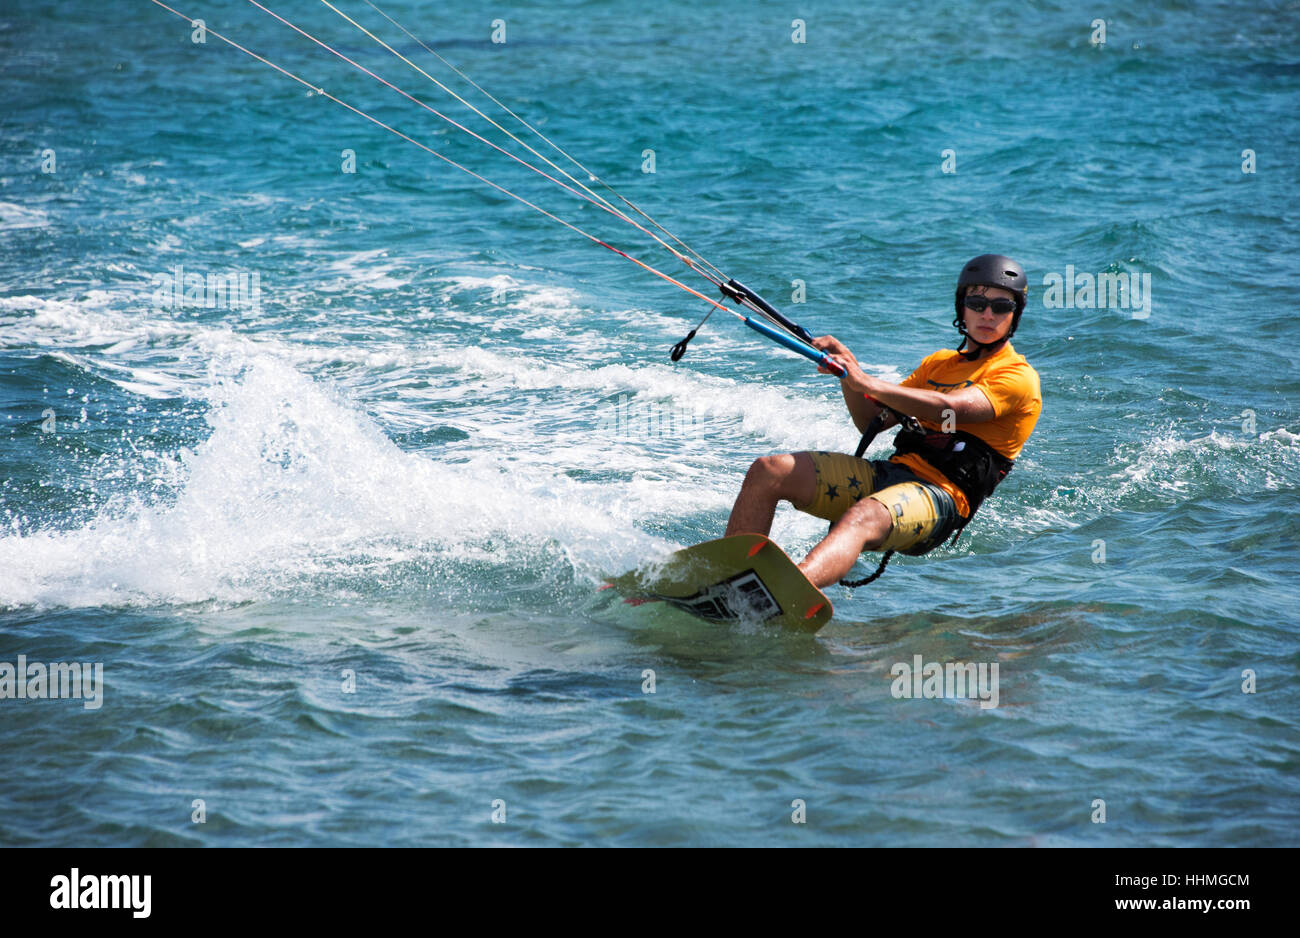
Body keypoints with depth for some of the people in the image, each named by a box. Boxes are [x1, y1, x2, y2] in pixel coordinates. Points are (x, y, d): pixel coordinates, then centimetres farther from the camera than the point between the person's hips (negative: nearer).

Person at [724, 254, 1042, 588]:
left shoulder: (1019, 377, 1)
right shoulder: (939, 363, 27)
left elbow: (951, 408, -17)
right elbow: (873, 421, 21)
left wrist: (866, 382, -21)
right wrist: (847, 374, 2)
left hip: (942, 494, -8)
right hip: (889, 473, 8)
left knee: (864, 518, -41)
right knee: (767, 472, -9)